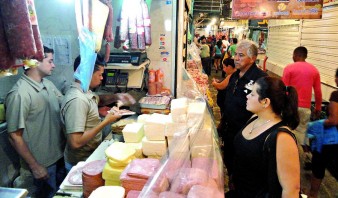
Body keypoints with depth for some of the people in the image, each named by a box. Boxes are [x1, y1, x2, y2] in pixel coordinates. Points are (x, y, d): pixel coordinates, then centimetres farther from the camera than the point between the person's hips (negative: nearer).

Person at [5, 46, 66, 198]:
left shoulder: (49, 84, 1)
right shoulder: (19, 94, -22)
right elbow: (14, 136, -19)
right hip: (41, 163, -7)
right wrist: (34, 166, -15)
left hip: (60, 156, 8)